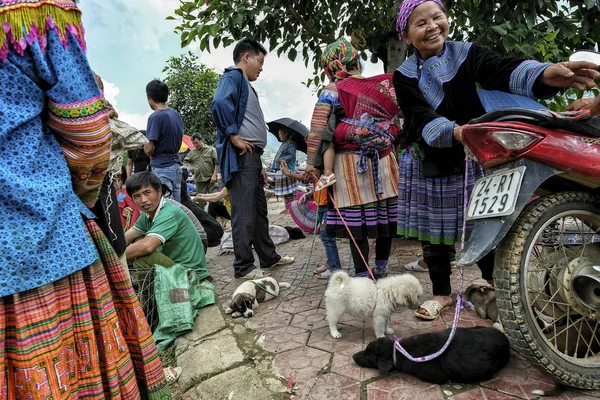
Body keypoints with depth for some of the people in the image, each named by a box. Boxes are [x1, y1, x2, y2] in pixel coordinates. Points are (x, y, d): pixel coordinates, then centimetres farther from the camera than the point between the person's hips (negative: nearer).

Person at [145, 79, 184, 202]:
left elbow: (148, 149, -15)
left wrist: (152, 155, 4)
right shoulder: (176, 114, 9)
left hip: (161, 168, -7)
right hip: (176, 165, 7)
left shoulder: (155, 117, -13)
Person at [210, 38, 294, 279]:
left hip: (252, 155, 10)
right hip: (241, 156, -10)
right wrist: (233, 136, -19)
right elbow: (219, 103, -27)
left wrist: (259, 164, 22)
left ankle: (269, 257, 26)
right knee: (244, 213, -6)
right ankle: (243, 267, 2)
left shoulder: (245, 84, 25)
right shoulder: (233, 77, -5)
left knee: (259, 210, 15)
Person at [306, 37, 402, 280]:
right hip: (384, 161, 4)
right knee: (385, 212, 13)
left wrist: (315, 164, -2)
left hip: (351, 164, -4)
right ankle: (381, 267, 29)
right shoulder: (384, 84, 9)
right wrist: (395, 150, 19)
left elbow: (317, 131, -8)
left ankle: (363, 274, 9)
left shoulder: (332, 91, -2)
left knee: (355, 219, 3)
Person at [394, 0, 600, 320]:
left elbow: (501, 70, -22)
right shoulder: (404, 76, -6)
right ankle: (441, 292, 24)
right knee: (433, 228, 6)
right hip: (426, 163, 0)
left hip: (472, 156, 0)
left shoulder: (466, 53, -4)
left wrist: (544, 74, -44)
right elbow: (421, 118, -20)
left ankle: (491, 280, 34)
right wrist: (454, 131, -40)